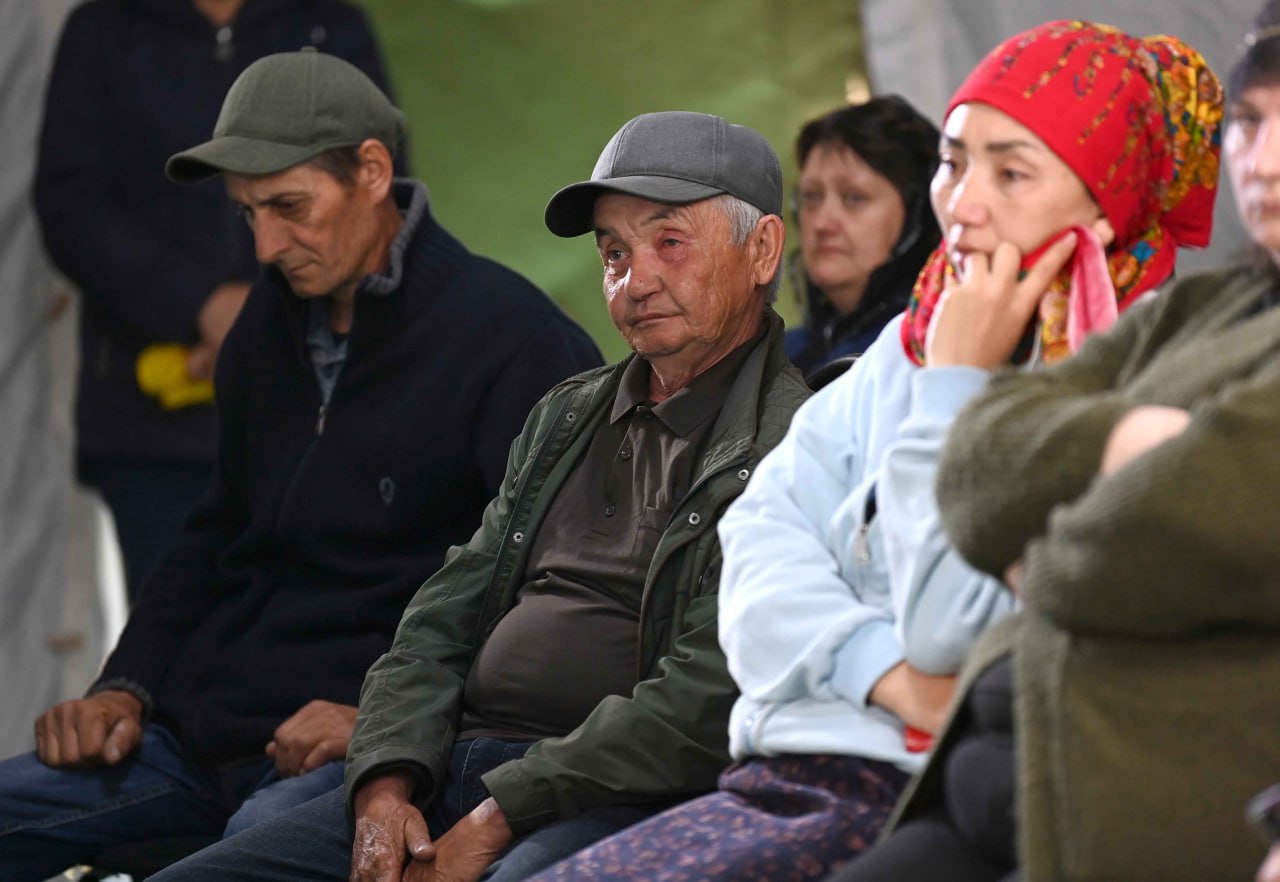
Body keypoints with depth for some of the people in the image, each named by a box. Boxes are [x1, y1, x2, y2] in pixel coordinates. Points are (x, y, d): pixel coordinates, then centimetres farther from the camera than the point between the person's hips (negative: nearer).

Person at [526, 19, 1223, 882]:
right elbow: (766, 529, 8)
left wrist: (955, 383, -8)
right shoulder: (911, 343, 17)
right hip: (786, 773, 8)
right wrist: (885, 673, -10)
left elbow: (953, 630, -15)